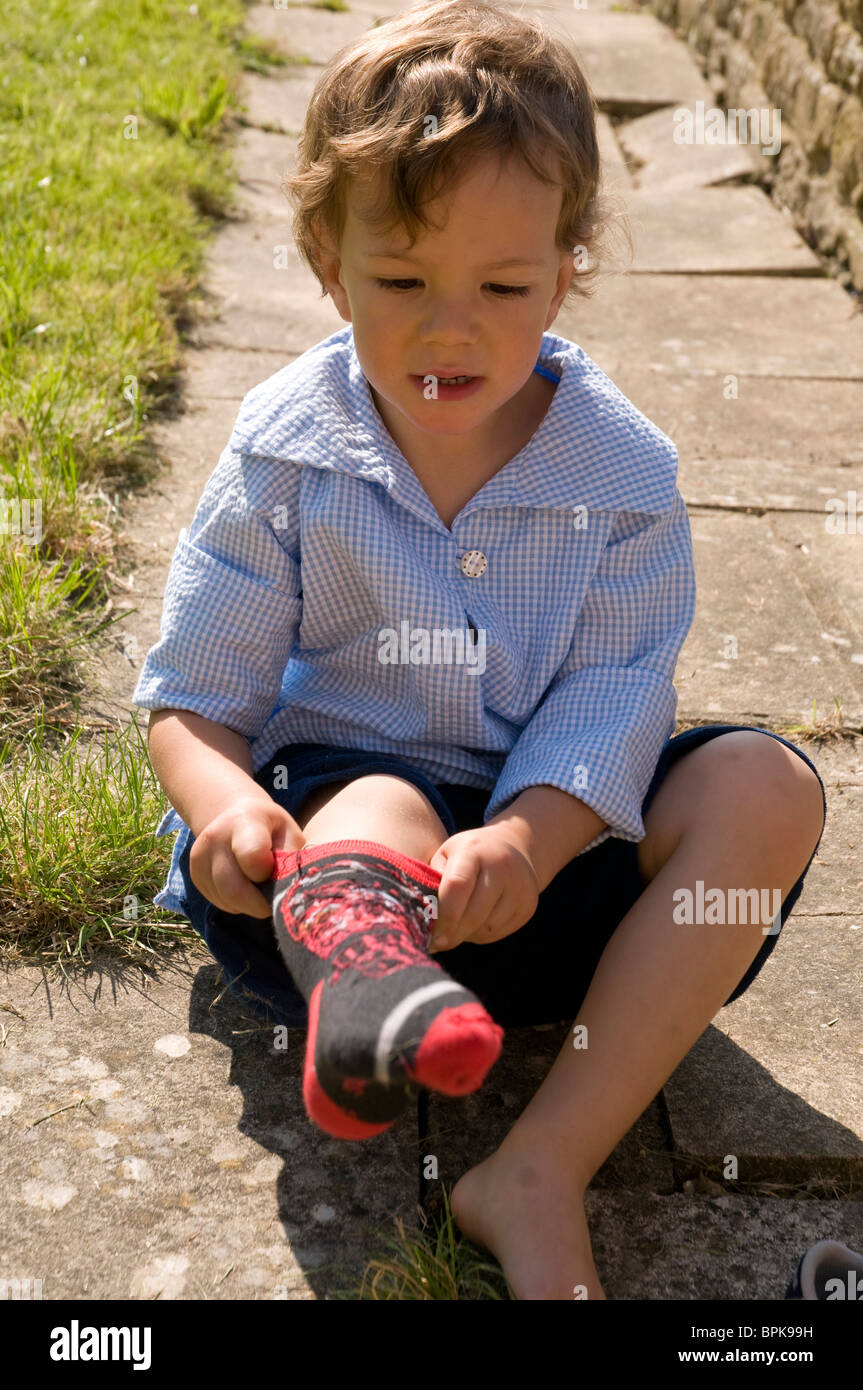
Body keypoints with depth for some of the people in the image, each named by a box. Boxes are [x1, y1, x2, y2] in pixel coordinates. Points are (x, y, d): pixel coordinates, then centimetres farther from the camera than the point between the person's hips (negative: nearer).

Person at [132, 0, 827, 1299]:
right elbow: (194, 691, -4)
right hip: (342, 799, -1)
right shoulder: (285, 455, -7)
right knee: (376, 816, -34)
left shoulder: (620, 467, -6)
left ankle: (545, 1169, -30)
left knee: (766, 785, -23)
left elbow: (610, 701, -12)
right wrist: (226, 801, -29)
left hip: (550, 823, 2)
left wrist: (524, 845, -34)